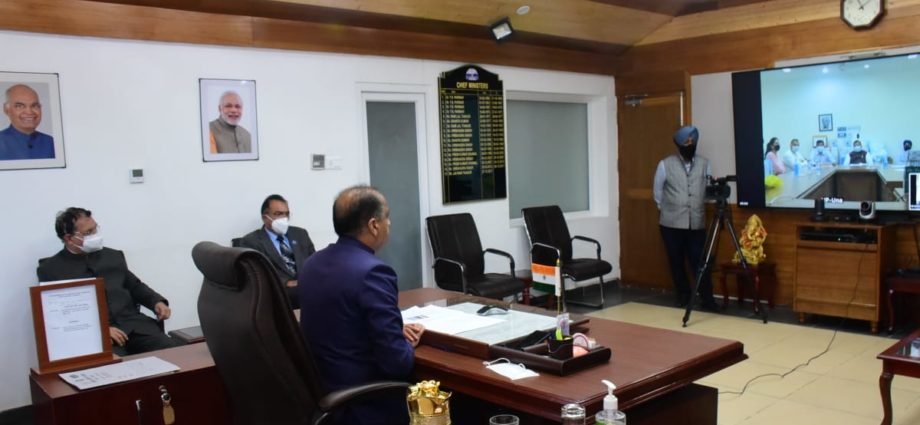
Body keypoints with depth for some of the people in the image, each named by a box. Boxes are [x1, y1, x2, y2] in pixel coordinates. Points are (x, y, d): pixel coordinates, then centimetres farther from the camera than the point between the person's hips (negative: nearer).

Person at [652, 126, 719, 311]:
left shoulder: (704, 164, 3)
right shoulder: (665, 164, -3)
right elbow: (657, 190, 9)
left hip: (697, 223, 1)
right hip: (672, 223, -1)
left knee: (700, 261, -3)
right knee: (676, 262, 7)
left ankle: (707, 299, 3)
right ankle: (683, 296, 21)